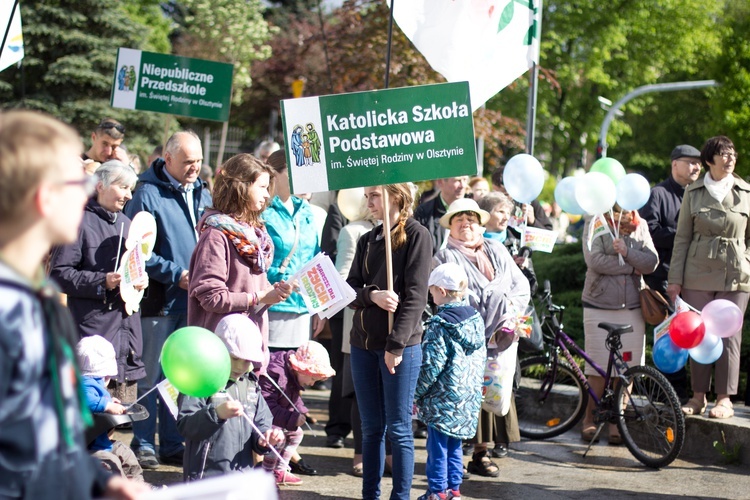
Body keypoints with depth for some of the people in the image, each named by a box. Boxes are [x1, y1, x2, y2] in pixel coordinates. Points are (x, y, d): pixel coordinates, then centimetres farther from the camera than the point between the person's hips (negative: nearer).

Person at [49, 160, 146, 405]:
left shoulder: (125, 223, 18)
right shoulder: (81, 222, -7)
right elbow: (59, 274, -12)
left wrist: (140, 280, 7)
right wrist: (102, 282, -20)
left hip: (128, 327, 8)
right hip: (93, 328, -8)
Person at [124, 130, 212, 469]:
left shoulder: (202, 194, 12)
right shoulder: (148, 194, -9)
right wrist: (176, 274, -16)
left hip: (193, 301, 6)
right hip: (159, 300, -6)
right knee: (151, 375, 2)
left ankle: (173, 445, 20)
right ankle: (144, 445, 10)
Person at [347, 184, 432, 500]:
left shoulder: (417, 235, -5)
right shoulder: (367, 240, 14)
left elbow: (415, 295, -12)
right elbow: (351, 288, 8)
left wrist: (396, 345, -17)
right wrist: (373, 295, -15)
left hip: (401, 346, -6)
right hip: (363, 344, 6)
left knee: (398, 429, 0)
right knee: (371, 427, 10)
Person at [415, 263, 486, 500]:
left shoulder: (439, 325, -16)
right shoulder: (476, 320, 5)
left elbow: (431, 366, -17)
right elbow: (481, 358, 13)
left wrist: (416, 394, -8)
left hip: (443, 400, -7)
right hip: (470, 399, 7)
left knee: (438, 447, 2)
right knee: (454, 446, 16)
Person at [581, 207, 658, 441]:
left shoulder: (640, 226, 7)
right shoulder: (595, 223, -2)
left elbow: (652, 262, -3)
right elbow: (594, 260, -15)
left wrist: (627, 252, -19)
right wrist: (632, 267, -10)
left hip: (631, 308, 3)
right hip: (599, 306, -3)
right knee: (598, 368, 1)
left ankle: (616, 421, 16)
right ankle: (589, 418, 18)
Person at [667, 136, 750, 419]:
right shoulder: (693, 192, 5)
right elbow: (682, 237, 7)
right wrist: (675, 278, 4)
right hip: (698, 274, 1)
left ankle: (725, 399, 7)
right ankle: (698, 397, 14)